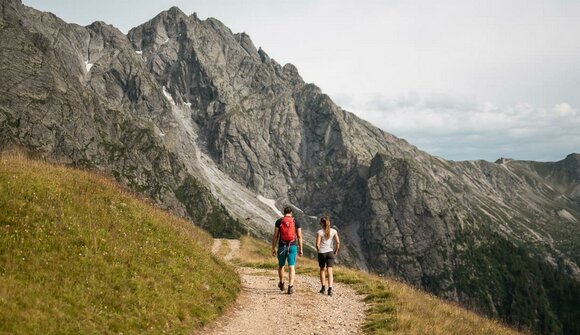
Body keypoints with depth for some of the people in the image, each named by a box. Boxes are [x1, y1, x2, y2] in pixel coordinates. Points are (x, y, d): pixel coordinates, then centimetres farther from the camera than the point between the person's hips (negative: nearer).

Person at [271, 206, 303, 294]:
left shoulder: (279, 221, 0)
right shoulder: (296, 222, 2)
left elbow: (275, 236, -3)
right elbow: (299, 236, 1)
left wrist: (273, 248, 3)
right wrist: (300, 249, 7)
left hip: (282, 247, 0)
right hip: (292, 246, 0)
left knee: (281, 265, 20)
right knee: (291, 267, -2)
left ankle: (281, 283, 37)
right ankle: (290, 286, -15)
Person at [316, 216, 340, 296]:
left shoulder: (319, 232, -7)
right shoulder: (334, 231, 0)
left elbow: (317, 244, -12)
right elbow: (338, 242, -5)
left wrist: (319, 251, 6)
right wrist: (336, 251, 8)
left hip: (322, 253, -1)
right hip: (330, 252, 1)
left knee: (322, 270, 19)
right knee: (330, 271, 0)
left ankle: (323, 287, 25)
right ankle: (330, 289, -13)